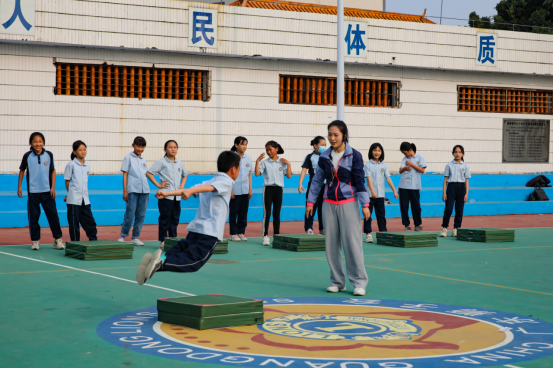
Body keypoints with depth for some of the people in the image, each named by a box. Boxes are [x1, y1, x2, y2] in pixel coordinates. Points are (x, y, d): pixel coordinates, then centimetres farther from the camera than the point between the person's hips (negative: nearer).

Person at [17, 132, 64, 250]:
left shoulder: (49, 155, 0)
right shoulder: (27, 156, -2)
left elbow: (53, 171, 7)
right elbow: (22, 170, 10)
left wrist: (53, 188, 2)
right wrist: (19, 187, 9)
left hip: (47, 191, 0)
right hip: (33, 192, 0)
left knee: (53, 215, 0)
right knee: (33, 217, 3)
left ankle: (58, 239, 11)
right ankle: (35, 241, 14)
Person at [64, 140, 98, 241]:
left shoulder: (87, 166, 13)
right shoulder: (71, 165, -3)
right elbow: (67, 181, 2)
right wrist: (71, 193, 7)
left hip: (85, 199, 5)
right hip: (74, 199, -5)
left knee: (90, 222, 4)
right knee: (74, 223, 0)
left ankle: (94, 241, 10)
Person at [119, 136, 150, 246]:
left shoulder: (143, 160, 17)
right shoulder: (128, 158, 4)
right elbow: (125, 175, 1)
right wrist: (125, 191, -5)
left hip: (145, 190, 5)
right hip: (132, 190, -5)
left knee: (141, 215, 4)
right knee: (130, 214, -8)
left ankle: (136, 237, 10)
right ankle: (122, 235, 6)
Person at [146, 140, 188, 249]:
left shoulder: (179, 163, 15)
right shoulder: (161, 162, -2)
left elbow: (185, 174, 32)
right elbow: (149, 173, -5)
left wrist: (182, 185, 16)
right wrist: (158, 185, -9)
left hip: (177, 196, 5)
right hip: (166, 195, -5)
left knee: (175, 219, 8)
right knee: (164, 219, -3)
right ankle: (162, 241, 3)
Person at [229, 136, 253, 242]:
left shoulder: (248, 158, 8)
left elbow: (249, 175, 12)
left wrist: (250, 189, 8)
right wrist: (230, 190, -10)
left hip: (245, 190, 4)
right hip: (235, 190, -4)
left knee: (243, 212, 7)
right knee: (234, 212, 1)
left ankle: (241, 232, 15)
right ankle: (233, 233, 8)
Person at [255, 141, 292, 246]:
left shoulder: (282, 163, 6)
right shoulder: (264, 163, 2)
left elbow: (288, 176, 1)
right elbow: (257, 173, -8)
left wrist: (288, 164, -5)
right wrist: (257, 161, -14)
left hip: (278, 189, 2)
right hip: (268, 189, -2)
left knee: (277, 214, 7)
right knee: (267, 213, -6)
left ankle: (276, 235, 14)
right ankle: (265, 236, -6)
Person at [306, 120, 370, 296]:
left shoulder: (354, 156, -4)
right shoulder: (324, 157, 6)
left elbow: (359, 181, -4)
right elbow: (317, 180, 14)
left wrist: (365, 204, -8)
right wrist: (310, 201, 12)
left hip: (348, 204, -4)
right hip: (329, 204, 4)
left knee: (352, 243, -8)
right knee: (331, 245, 5)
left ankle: (359, 282, 0)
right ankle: (337, 281, 15)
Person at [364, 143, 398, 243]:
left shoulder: (383, 165, 9)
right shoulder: (368, 165, -3)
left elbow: (388, 178, 7)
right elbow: (368, 179, -11)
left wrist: (394, 191, -2)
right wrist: (372, 192, -23)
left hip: (380, 194, 4)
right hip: (370, 194, -3)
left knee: (381, 214, 7)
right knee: (368, 215, -2)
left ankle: (383, 233, 11)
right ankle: (368, 234, 1)